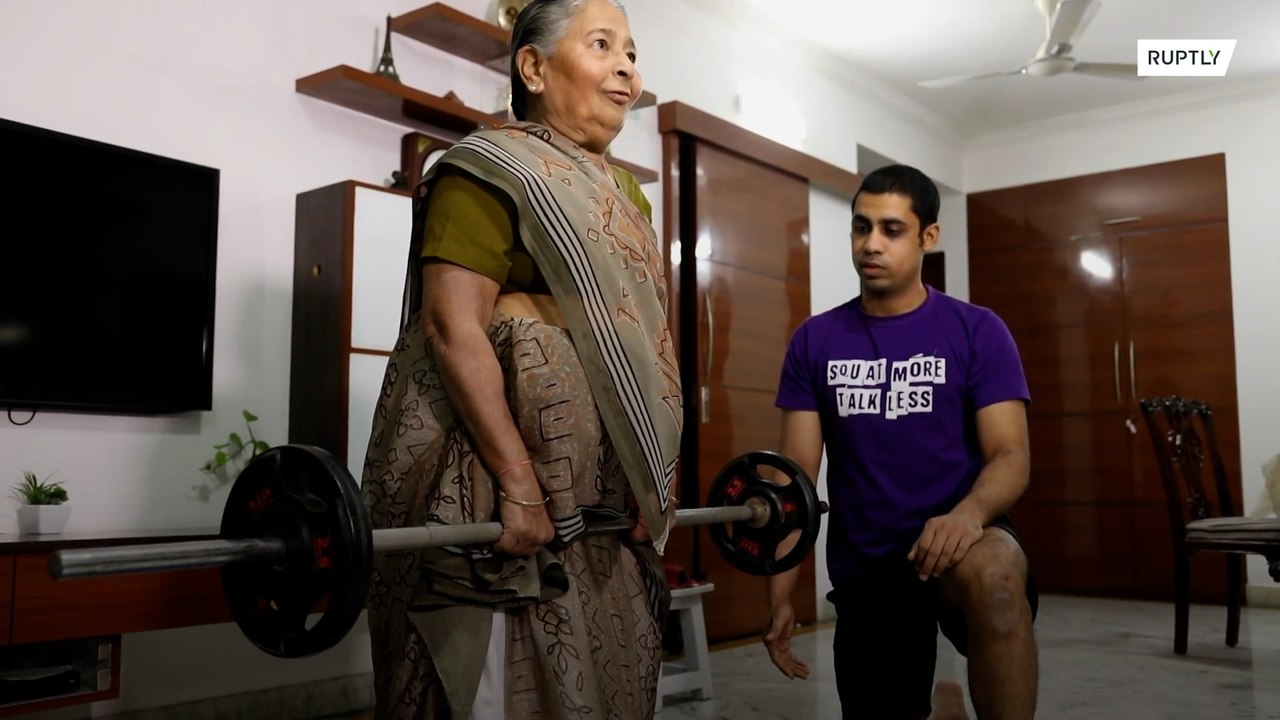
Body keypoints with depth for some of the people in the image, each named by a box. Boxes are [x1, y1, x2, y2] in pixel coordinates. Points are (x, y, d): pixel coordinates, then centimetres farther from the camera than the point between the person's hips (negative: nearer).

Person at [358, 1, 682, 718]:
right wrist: (520, 485, -24)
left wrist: (652, 485, 13)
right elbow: (451, 326, -18)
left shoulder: (625, 194, 18)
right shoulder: (490, 171, -7)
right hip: (498, 491, -8)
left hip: (602, 499, 8)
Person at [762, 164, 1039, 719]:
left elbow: (1010, 455, -8)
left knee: (991, 576, -37)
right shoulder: (814, 341, 4)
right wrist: (780, 596, -4)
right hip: (863, 567, 3)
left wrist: (969, 513, -32)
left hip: (955, 542, -3)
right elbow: (797, 473, 2)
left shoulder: (977, 331, -2)